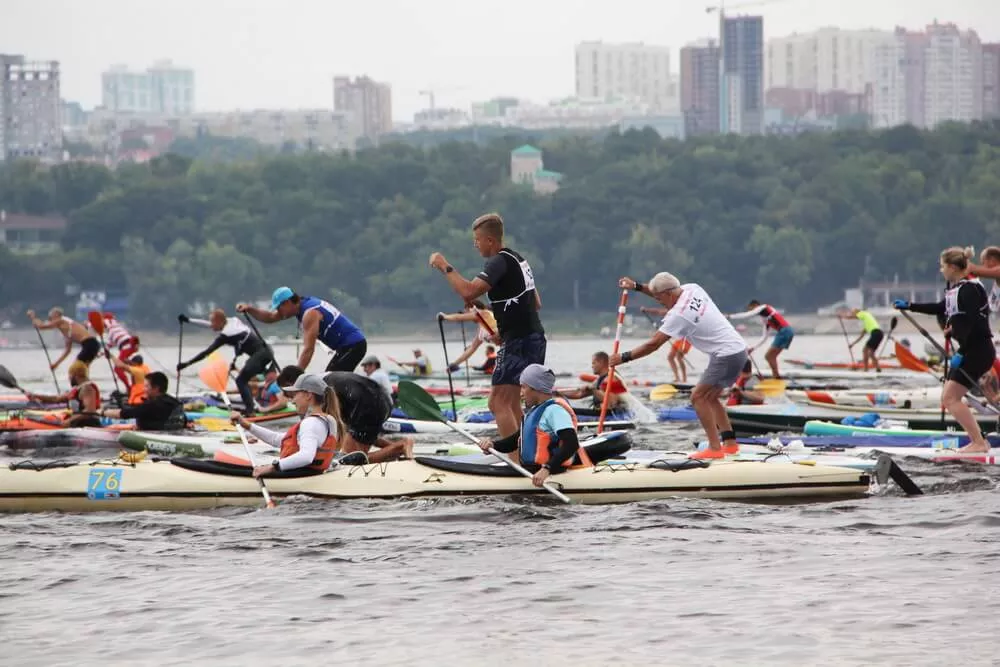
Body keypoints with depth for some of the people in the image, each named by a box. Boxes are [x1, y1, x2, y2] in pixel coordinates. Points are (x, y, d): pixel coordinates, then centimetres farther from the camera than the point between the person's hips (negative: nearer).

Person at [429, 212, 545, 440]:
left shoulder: (500, 262, -12)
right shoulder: (518, 259, 18)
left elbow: (468, 292, -25)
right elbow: (536, 303, 25)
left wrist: (445, 267, -14)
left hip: (518, 342, -10)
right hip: (535, 338, 10)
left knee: (498, 403, -12)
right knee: (512, 404, 17)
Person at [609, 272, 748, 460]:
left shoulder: (678, 314, -19)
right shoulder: (692, 289, 5)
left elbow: (653, 344, -17)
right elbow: (665, 293, 26)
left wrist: (624, 357, -9)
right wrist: (637, 287, 18)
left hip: (726, 356, -10)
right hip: (738, 349, 10)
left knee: (698, 397, -7)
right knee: (710, 397, 18)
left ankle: (715, 448, -11)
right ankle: (730, 443, 17)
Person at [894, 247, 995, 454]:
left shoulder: (969, 289, -15)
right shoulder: (957, 289, 14)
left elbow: (971, 323, -23)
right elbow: (940, 308, 29)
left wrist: (961, 353, -25)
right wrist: (908, 306, 32)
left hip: (978, 350, -10)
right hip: (969, 350, 10)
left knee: (951, 398, -14)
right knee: (948, 399, 10)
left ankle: (979, 442, -13)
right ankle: (978, 441, 9)